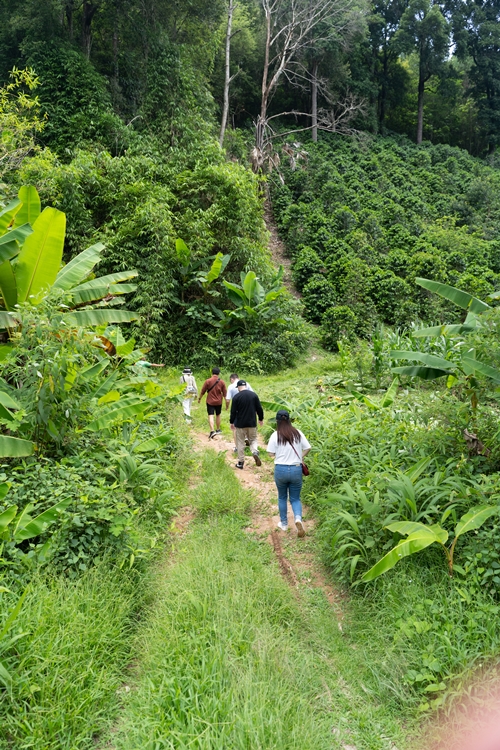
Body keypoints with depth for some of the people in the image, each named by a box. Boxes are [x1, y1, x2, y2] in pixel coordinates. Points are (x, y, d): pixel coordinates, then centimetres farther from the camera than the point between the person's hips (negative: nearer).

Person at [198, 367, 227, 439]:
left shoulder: (208, 381, -9)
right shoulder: (222, 382, -4)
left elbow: (203, 391, -3)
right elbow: (225, 393, 1)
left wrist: (199, 398, 13)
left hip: (210, 401, -2)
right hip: (218, 402, 2)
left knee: (210, 416, -4)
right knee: (218, 415, 18)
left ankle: (212, 431, -18)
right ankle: (218, 430, 30)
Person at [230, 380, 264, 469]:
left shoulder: (236, 397, -9)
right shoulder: (254, 394, -1)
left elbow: (233, 411, -7)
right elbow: (259, 409, 2)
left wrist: (231, 422, 6)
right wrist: (261, 419, 16)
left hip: (240, 424, -2)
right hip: (252, 423, 2)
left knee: (240, 443, 9)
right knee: (253, 439, 16)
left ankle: (240, 462, 12)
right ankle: (255, 452, -13)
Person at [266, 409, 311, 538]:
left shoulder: (275, 435, -9)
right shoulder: (298, 433, -2)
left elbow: (271, 453, -6)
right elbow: (307, 448, 2)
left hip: (280, 469, -1)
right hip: (296, 469, 1)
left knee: (282, 497, 20)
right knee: (295, 498, 13)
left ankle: (284, 524, 29)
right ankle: (298, 519, -14)